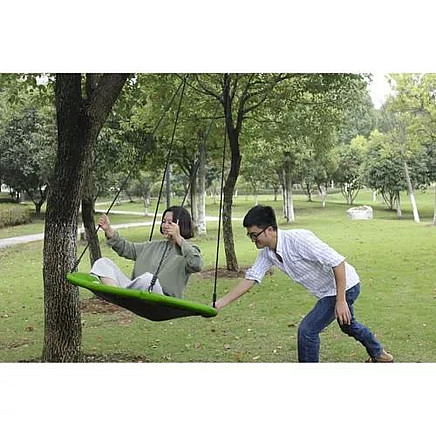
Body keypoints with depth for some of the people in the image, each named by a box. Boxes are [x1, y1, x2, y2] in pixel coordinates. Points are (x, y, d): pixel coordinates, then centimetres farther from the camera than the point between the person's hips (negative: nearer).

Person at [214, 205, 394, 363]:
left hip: (345, 286, -9)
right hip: (329, 291, 9)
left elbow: (338, 263, -31)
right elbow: (250, 279, -2)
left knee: (307, 330, -14)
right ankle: (379, 354, 58)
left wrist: (340, 301, -30)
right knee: (348, 325, 31)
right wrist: (220, 303, -9)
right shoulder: (266, 253, -7)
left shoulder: (298, 239, -33)